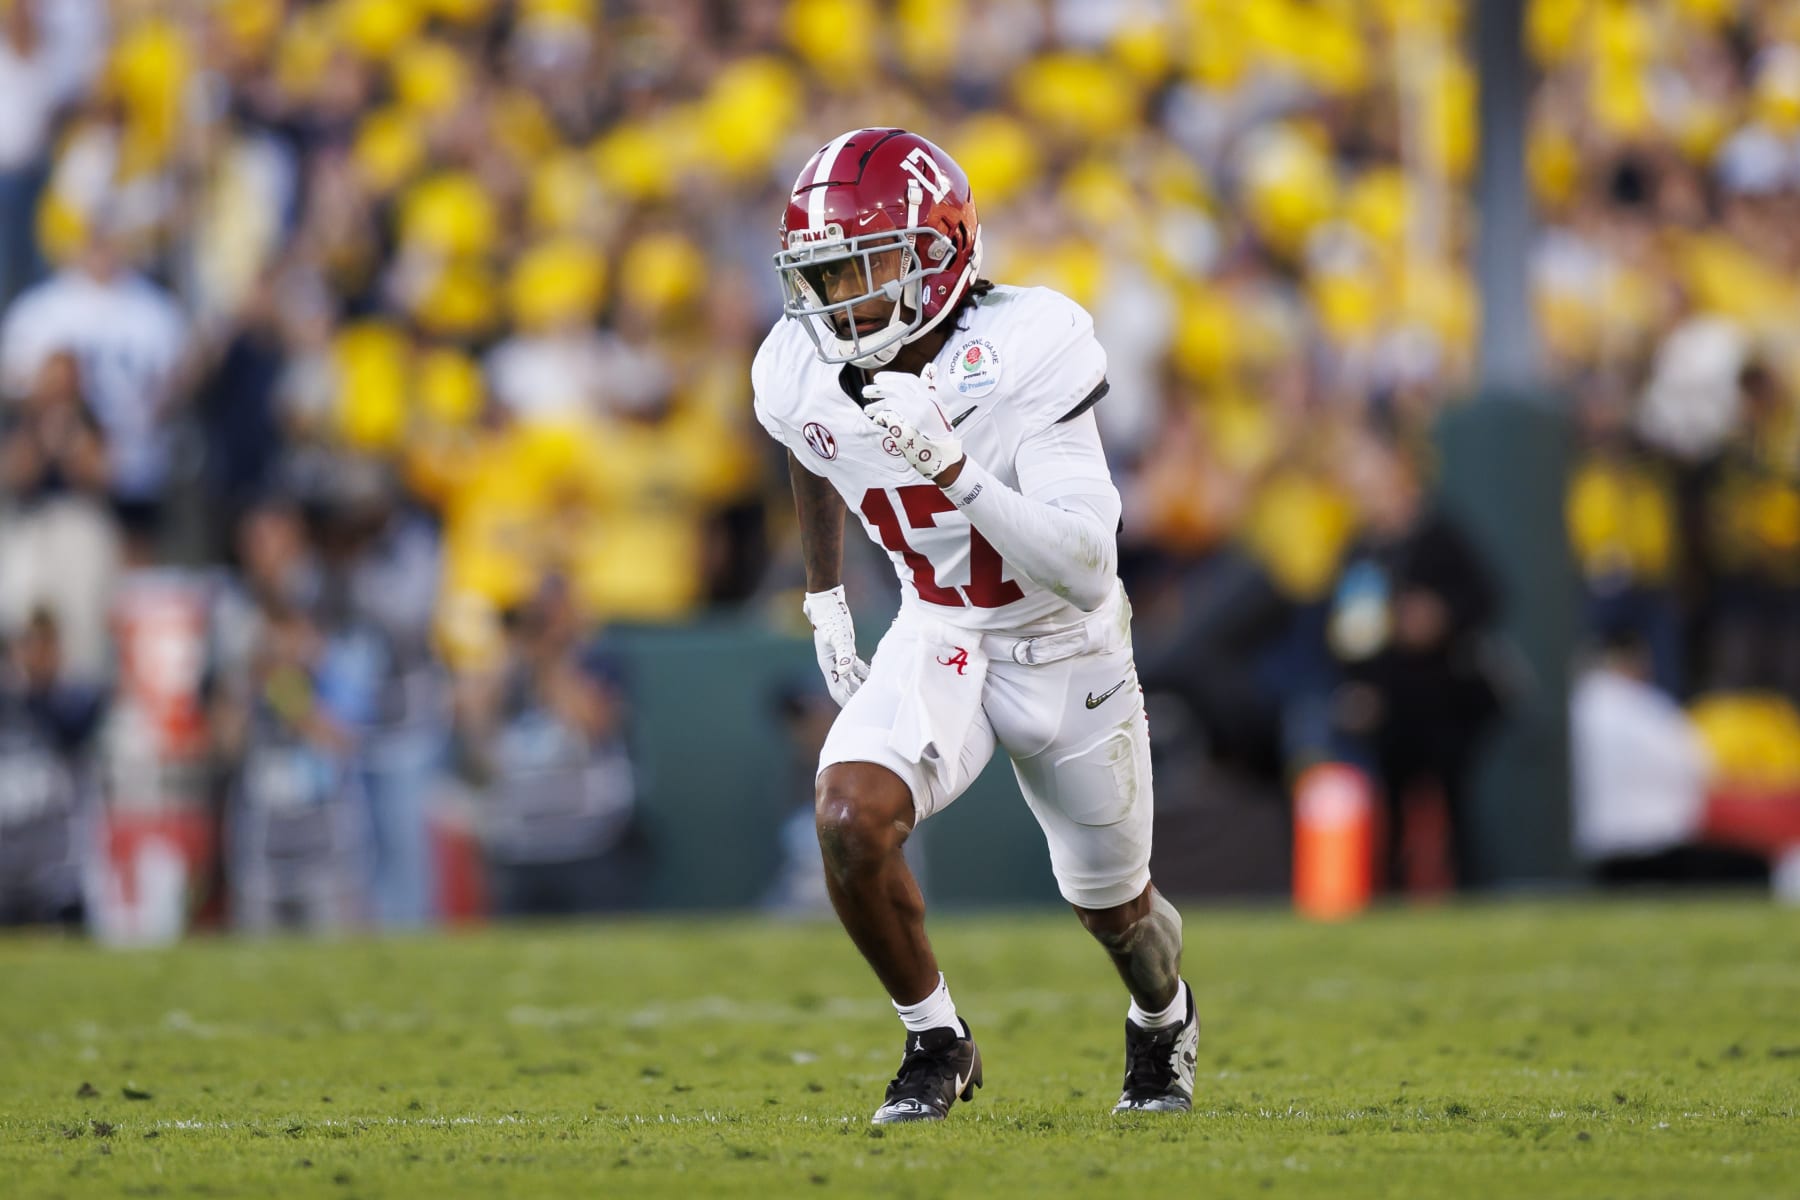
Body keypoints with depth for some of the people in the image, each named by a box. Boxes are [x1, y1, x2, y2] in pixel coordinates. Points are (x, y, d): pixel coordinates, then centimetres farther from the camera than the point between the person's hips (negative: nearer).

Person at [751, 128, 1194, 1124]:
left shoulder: (1025, 353, -30)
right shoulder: (804, 377, -16)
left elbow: (1086, 573, -35)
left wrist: (953, 470, -45)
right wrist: (826, 599, 14)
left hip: (1065, 650, -2)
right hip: (936, 641, 2)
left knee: (1112, 904, 17)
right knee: (849, 817, -27)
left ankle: (1162, 1017, 55)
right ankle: (935, 1043, -3)